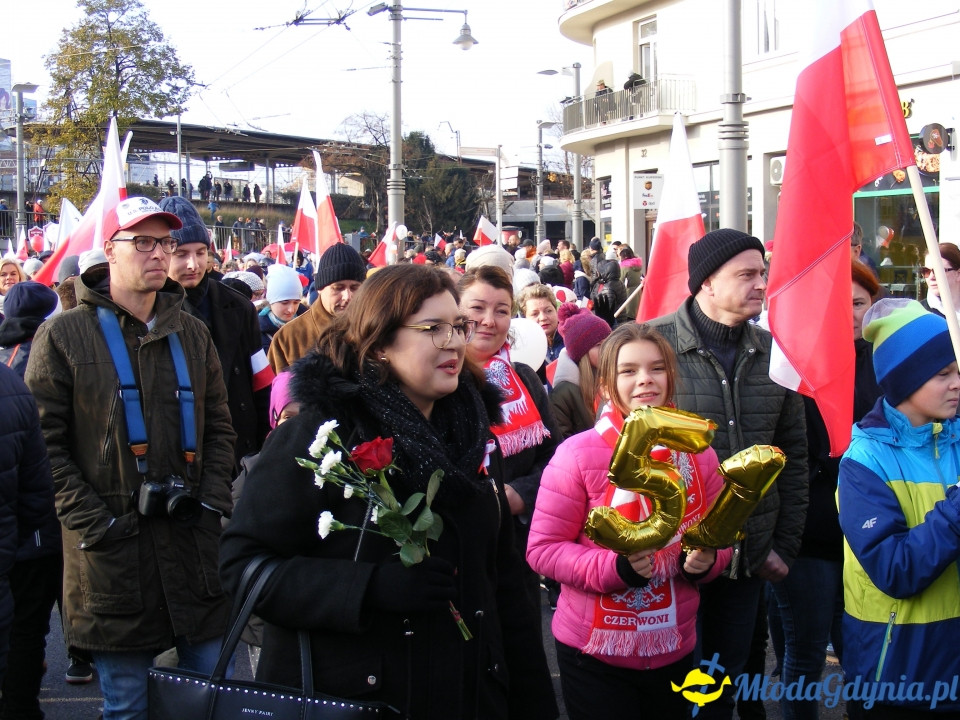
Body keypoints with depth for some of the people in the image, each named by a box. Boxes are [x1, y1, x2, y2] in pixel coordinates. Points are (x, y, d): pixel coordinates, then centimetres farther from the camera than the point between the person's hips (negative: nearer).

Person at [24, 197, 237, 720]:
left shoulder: (191, 334, 12)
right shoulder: (64, 336, -2)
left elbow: (219, 427, 15)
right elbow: (45, 444, -6)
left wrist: (212, 500, 2)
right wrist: (93, 525, -12)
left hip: (193, 540, 4)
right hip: (111, 555, -3)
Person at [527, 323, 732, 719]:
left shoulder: (697, 452, 1)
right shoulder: (578, 454, -13)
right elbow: (542, 548, -13)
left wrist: (706, 559, -13)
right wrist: (615, 567, -26)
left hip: (675, 650, 5)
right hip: (595, 653, -4)